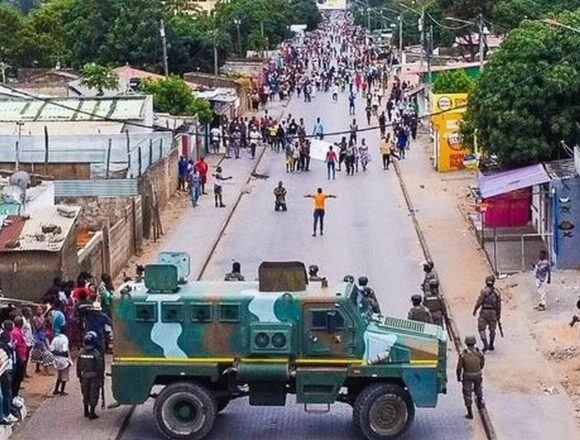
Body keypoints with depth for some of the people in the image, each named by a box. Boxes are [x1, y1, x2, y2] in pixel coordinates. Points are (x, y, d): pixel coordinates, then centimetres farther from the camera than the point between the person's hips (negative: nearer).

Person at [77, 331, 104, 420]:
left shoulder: (81, 353, -5)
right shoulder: (97, 354, -18)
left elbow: (78, 367, 3)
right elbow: (100, 368, -13)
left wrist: (79, 376, 15)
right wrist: (101, 378, -3)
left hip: (84, 377, 4)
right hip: (95, 377, -4)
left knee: (85, 395, 18)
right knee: (93, 396, 4)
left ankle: (86, 412, 29)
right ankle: (92, 414, 4)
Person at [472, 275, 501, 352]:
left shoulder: (484, 290, -13)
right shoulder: (497, 292, 1)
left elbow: (479, 301, -15)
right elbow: (499, 304, 3)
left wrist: (475, 310, 0)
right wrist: (499, 315, 12)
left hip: (484, 312, -4)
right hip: (493, 312, 4)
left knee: (481, 329, 4)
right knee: (492, 329, 16)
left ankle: (485, 345, -9)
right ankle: (491, 346, 22)